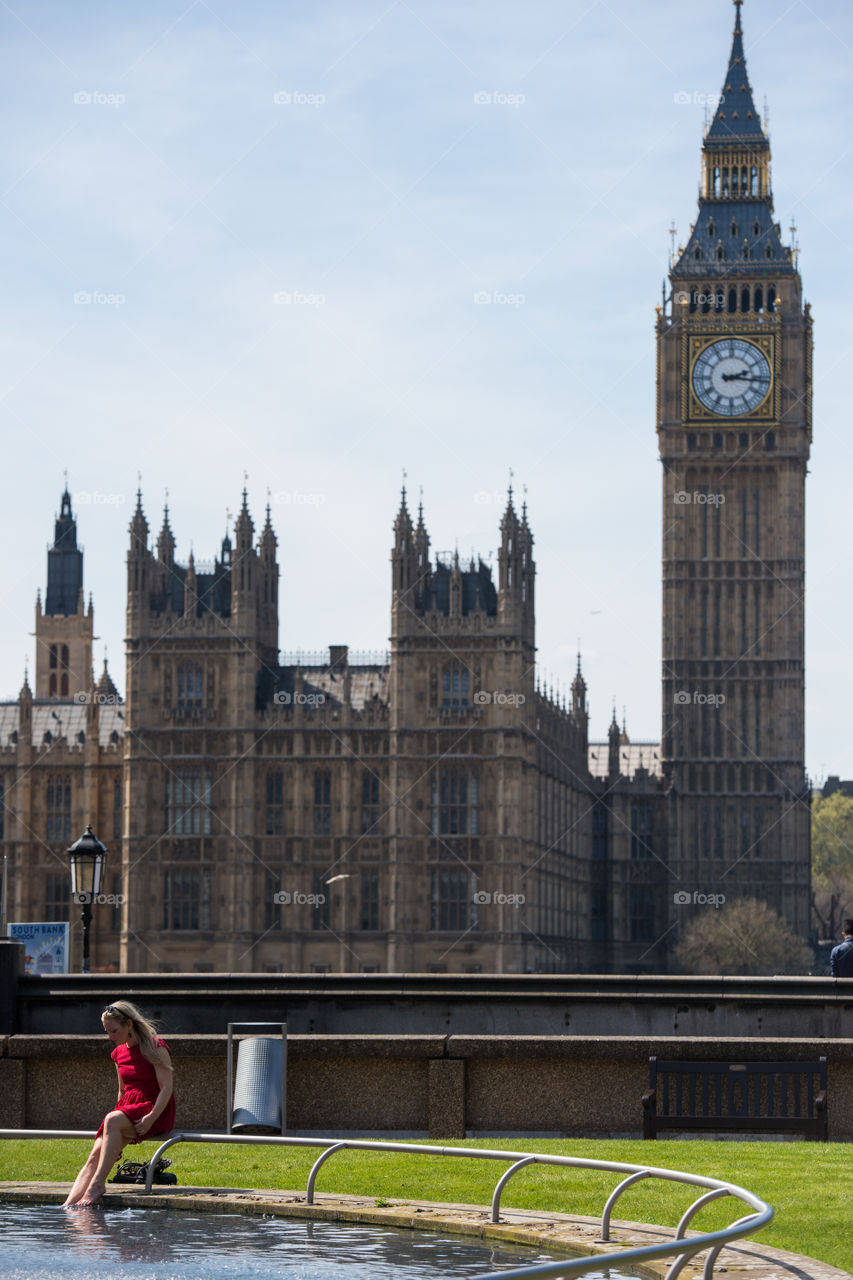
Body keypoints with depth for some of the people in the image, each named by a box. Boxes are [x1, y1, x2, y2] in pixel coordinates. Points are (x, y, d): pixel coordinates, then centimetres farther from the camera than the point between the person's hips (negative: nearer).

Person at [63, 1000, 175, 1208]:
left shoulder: (155, 1047, -6)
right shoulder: (119, 1053, 16)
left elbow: (166, 1088, -12)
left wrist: (150, 1118, -25)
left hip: (155, 1111, -6)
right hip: (127, 1109, 6)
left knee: (112, 1120, -35)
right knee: (96, 1154, -19)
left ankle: (98, 1183, -35)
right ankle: (69, 1204, -34)